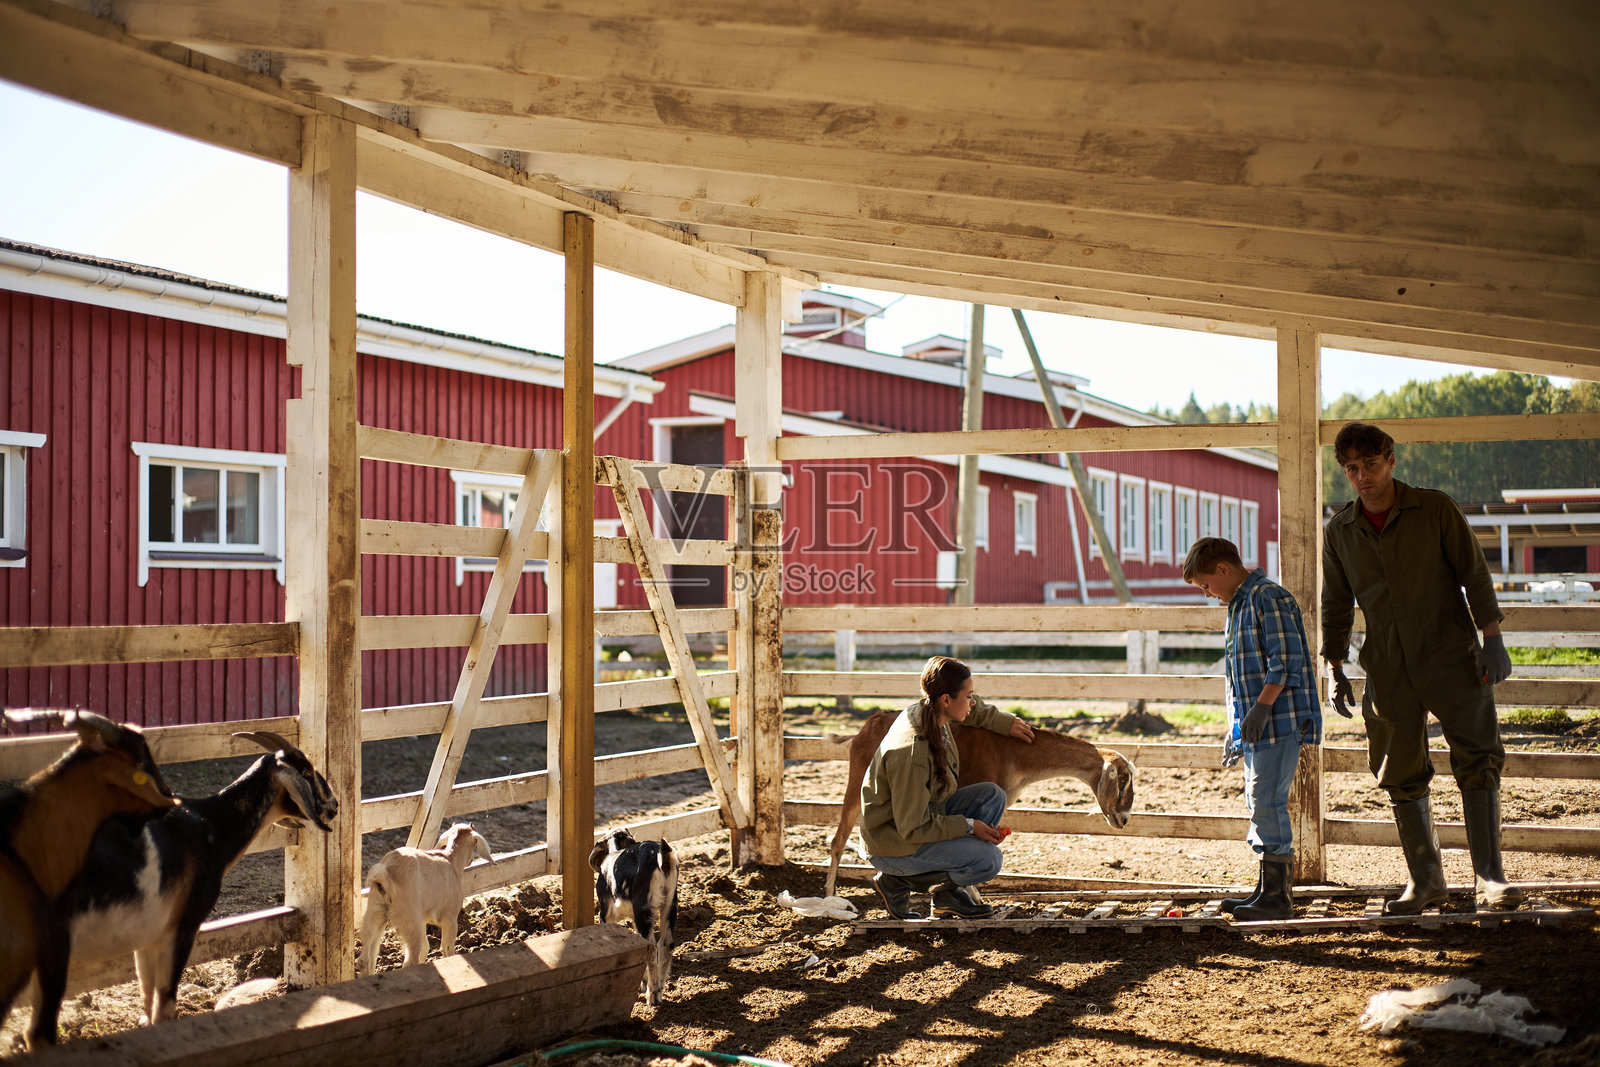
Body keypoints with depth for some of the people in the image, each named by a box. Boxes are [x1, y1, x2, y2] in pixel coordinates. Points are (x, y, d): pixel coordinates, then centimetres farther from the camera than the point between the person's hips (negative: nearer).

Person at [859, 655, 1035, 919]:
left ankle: (948, 891, 8)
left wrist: (1005, 723, 13)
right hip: (893, 844, -9)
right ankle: (896, 882, -2)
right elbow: (912, 828, -26)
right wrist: (969, 826, -19)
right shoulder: (911, 754, -33)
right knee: (988, 860, -20)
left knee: (992, 796, 0)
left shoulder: (926, 712, -6)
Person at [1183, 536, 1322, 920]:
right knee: (1258, 803, 12)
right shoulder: (1238, 605, 20)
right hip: (1256, 729, 10)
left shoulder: (1269, 597, -11)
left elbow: (1287, 660, -18)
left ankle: (1277, 895, -7)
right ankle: (1269, 889, 19)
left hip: (1281, 720, -10)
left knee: (1268, 802, -11)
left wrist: (1262, 707, -23)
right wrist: (1235, 731, 24)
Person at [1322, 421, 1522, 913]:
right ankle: (1426, 881, 16)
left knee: (1478, 759, -13)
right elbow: (1336, 604, 14)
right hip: (1387, 667, 3)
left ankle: (1489, 878, -10)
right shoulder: (1340, 530, 7)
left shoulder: (1436, 509, -2)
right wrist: (1335, 669, 10)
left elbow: (1474, 573, 1)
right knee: (1400, 777, 5)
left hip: (1450, 654, -3)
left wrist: (1492, 638, -7)